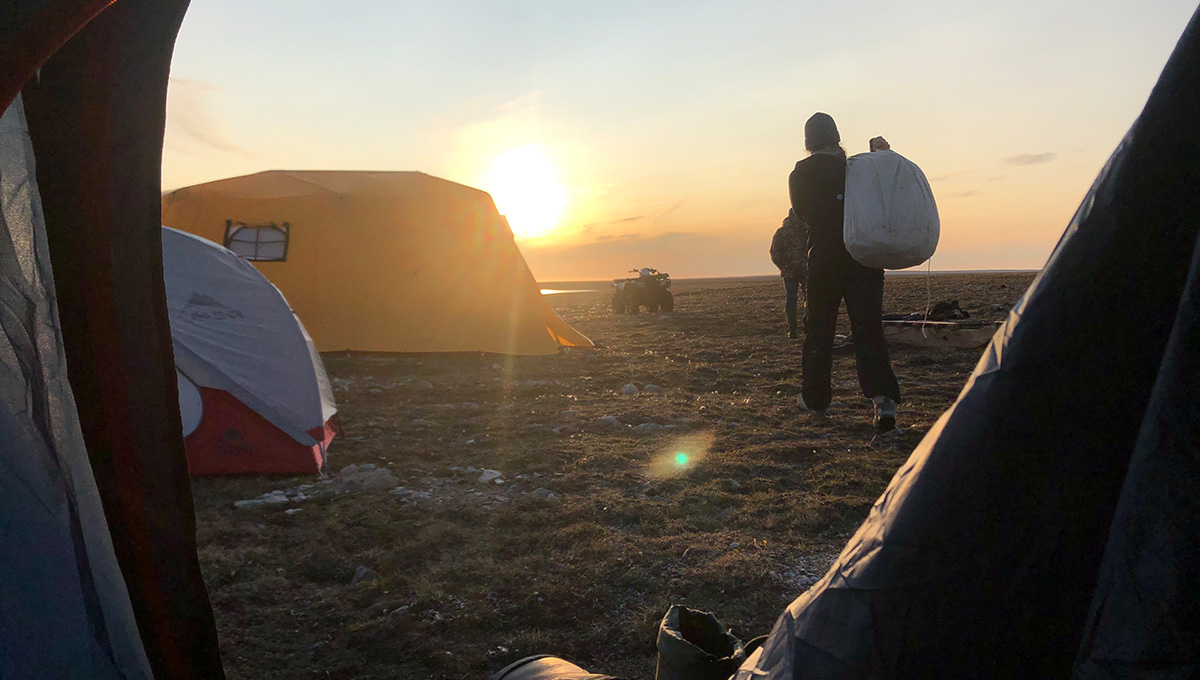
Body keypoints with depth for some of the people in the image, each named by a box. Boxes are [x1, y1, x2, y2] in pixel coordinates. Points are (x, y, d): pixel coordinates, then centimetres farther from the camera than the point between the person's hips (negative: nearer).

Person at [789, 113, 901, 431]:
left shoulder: (800, 175, 0)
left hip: (824, 260, -1)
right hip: (865, 259, 1)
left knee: (819, 329, 12)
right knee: (868, 328, 0)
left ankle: (814, 396, 21)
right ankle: (883, 396, -16)